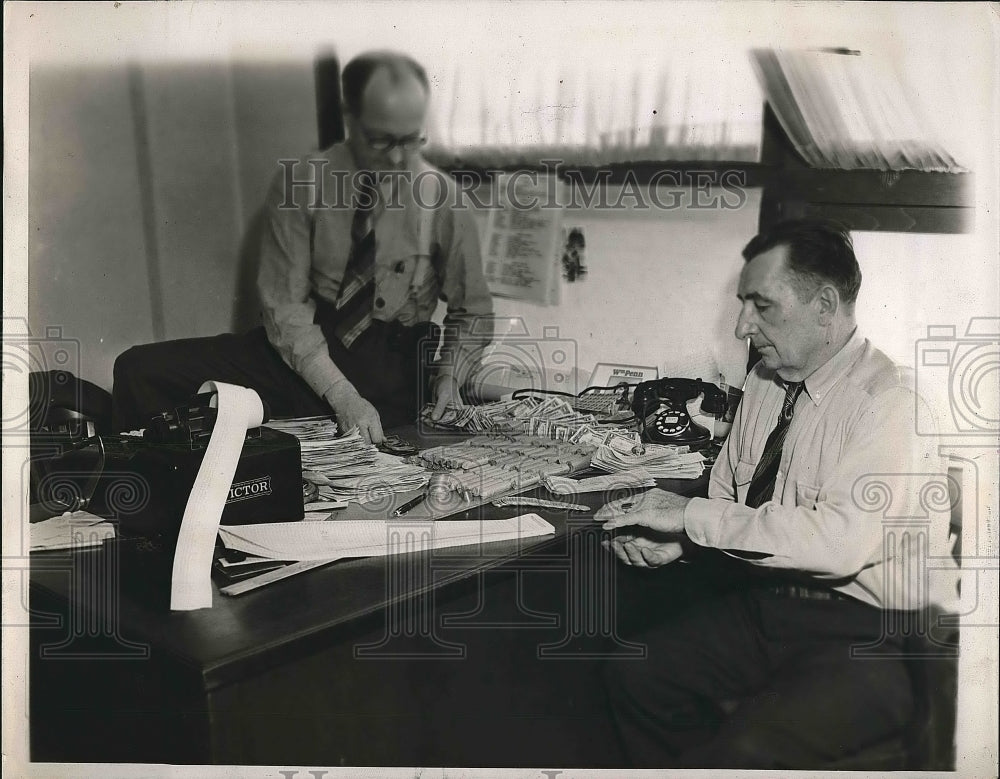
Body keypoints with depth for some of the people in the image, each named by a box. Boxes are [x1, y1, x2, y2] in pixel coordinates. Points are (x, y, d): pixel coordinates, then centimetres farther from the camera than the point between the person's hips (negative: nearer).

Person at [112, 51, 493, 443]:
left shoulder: (442, 197, -2)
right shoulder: (300, 182, -4)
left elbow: (472, 310, 10)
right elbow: (285, 303, -7)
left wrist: (449, 376, -9)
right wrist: (341, 395, -19)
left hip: (391, 370, 0)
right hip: (300, 352, 1)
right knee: (140, 369, -15)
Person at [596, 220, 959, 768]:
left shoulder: (891, 400, -19)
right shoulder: (764, 382, 6)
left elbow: (841, 539, -31)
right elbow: (726, 492, 14)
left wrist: (692, 515, -25)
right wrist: (677, 537, -8)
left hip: (870, 636, -7)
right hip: (767, 603, 8)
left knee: (749, 750, -28)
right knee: (632, 675, -1)